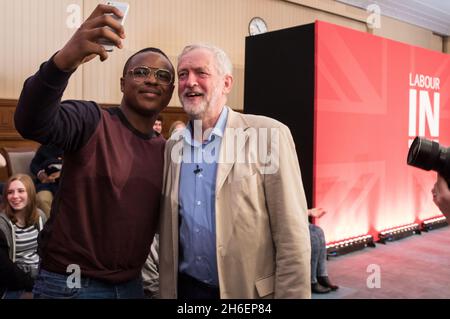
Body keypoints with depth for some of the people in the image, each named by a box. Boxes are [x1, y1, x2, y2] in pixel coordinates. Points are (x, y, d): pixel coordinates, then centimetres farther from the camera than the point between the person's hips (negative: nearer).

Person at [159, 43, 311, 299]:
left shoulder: (269, 135, -12)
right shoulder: (172, 147, 4)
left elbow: (292, 237, -14)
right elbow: (168, 233, 10)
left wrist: (291, 295, -15)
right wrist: (166, 290, 10)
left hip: (251, 291, -4)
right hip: (186, 288, 5)